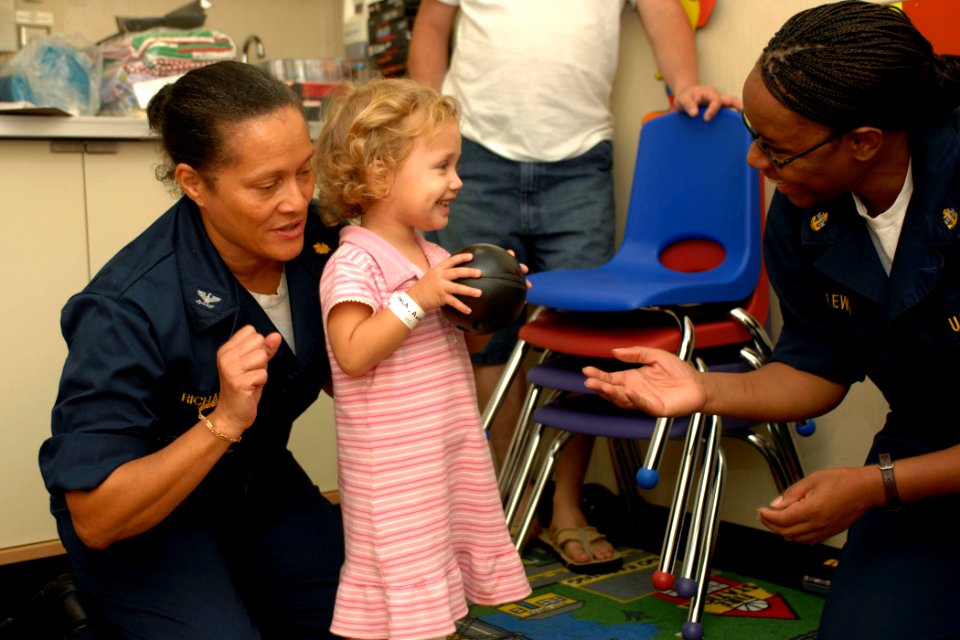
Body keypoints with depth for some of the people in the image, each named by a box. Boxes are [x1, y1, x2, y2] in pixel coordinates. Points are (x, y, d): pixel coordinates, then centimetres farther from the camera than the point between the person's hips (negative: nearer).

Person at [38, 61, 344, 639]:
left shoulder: (315, 238, -16)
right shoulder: (129, 309, -32)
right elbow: (94, 520, -28)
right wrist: (221, 422, -40)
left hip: (259, 482, 5)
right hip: (144, 519, -5)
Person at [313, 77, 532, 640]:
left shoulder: (435, 259, 9)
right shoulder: (354, 264, -15)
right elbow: (354, 355, -24)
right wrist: (418, 299, -26)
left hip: (453, 446, 8)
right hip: (392, 462, -8)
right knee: (400, 569, -1)